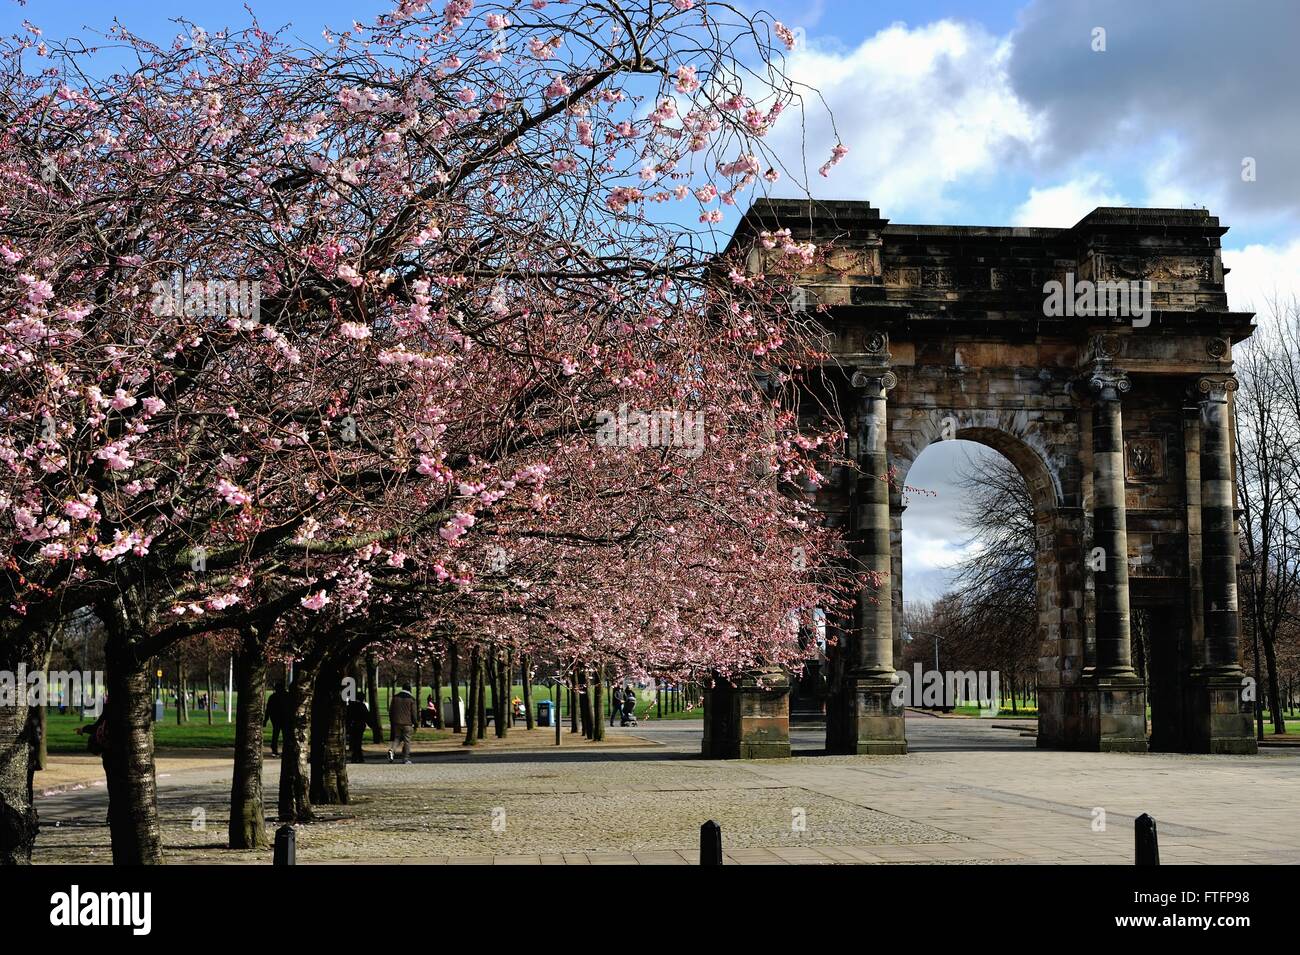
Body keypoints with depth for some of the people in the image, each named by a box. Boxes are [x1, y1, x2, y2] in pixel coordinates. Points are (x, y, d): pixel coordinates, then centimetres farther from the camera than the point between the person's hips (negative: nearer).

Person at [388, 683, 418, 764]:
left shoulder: (395, 697, 6)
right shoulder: (411, 699, -4)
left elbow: (390, 711, 9)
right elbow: (414, 713, -4)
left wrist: (391, 722, 17)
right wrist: (414, 724, 5)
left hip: (396, 723, 3)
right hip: (407, 723, -3)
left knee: (396, 738, 12)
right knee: (406, 741, 4)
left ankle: (391, 750, -15)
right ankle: (406, 758, 5)